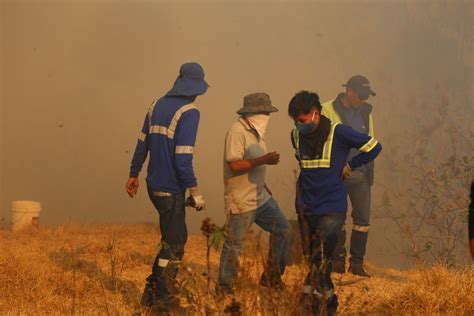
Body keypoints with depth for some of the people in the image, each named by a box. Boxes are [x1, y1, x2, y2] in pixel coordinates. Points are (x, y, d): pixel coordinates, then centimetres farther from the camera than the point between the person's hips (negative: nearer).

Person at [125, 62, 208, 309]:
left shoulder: (157, 106, 7)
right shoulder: (189, 112, -16)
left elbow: (142, 145, 13)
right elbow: (183, 159, -21)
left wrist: (133, 174, 24)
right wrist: (195, 192, -16)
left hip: (154, 185, 8)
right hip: (171, 189, -8)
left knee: (175, 237, 19)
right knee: (174, 244, 5)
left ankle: (152, 291, 21)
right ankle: (162, 297, 12)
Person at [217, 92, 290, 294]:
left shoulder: (256, 132, 13)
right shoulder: (237, 132, -18)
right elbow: (235, 165, -27)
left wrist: (265, 188, 24)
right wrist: (264, 160, -26)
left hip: (260, 197, 9)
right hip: (240, 200, -9)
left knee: (282, 229, 9)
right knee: (234, 245, 0)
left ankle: (271, 277, 20)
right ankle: (224, 288, 12)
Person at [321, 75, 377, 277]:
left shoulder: (365, 111, 12)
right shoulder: (328, 110, -4)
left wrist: (370, 172, 18)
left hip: (360, 174, 4)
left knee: (363, 218, 0)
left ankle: (357, 263, 8)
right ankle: (338, 260, 13)